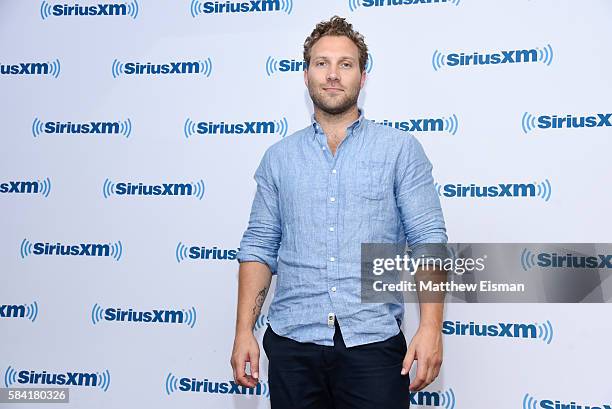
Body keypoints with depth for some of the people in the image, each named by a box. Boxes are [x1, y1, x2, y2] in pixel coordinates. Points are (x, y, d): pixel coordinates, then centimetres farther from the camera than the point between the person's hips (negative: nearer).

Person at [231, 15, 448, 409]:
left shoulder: (401, 149, 1)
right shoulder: (278, 157, 9)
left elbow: (429, 240, -3)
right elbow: (259, 246, 8)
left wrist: (431, 327, -13)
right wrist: (244, 330, 1)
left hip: (374, 342, -2)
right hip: (292, 343, 2)